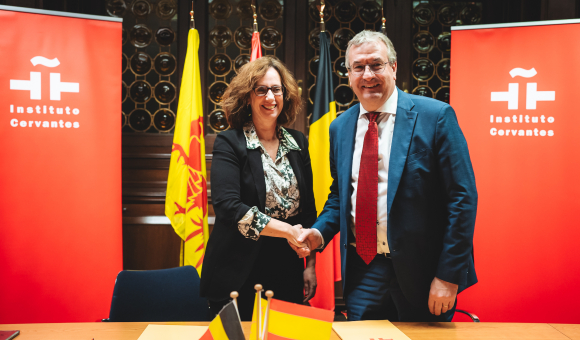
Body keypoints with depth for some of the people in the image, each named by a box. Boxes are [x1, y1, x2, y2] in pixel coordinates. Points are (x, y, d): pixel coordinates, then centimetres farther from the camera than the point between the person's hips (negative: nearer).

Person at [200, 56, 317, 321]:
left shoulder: (298, 143, 8)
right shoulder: (229, 143, -7)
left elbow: (308, 208, 12)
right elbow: (228, 207, -18)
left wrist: (310, 264, 7)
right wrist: (289, 231, -18)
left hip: (287, 270, 5)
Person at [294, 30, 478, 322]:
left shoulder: (435, 116, -9)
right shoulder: (339, 128, 7)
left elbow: (462, 196, -11)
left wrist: (449, 275, -15)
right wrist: (320, 231, -1)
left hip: (421, 273, -4)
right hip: (361, 273, 4)